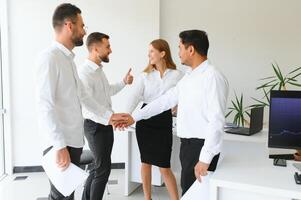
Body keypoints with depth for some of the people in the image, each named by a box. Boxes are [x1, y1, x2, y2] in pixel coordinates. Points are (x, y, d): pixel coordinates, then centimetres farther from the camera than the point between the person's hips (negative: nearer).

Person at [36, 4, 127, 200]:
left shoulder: (69, 58, 13)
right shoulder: (49, 57, -14)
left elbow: (83, 96, 20)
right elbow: (44, 106, -20)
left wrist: (109, 115, 19)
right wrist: (60, 146, -23)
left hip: (75, 140, 8)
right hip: (61, 143, -8)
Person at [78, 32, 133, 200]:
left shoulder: (99, 69, 8)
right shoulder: (85, 73, -22)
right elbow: (87, 108, -27)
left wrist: (124, 82, 17)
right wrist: (110, 119, -36)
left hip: (106, 124, 9)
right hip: (96, 126, -9)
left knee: (101, 166, 19)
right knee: (103, 169, 1)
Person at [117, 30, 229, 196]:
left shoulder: (212, 77, -17)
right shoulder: (188, 77, 11)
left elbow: (217, 121, -22)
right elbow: (166, 100, 15)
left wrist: (205, 159, -23)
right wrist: (134, 117, 14)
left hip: (201, 146, -8)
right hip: (187, 144, 8)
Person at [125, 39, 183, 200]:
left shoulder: (177, 75, -3)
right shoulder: (146, 75, 2)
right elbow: (135, 97, -9)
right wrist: (125, 116, -23)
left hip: (164, 120, -3)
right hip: (145, 119, 3)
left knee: (164, 166, -1)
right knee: (146, 162, 12)